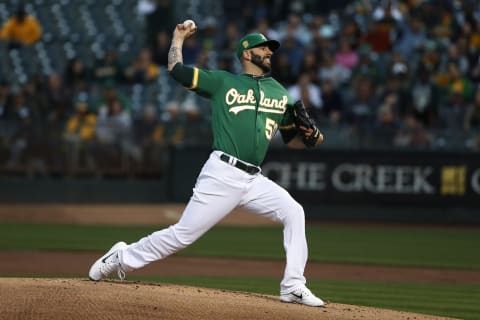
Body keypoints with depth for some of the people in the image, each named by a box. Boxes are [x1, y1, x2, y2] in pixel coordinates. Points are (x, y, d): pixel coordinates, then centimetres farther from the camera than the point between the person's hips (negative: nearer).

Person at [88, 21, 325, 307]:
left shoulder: (280, 94, 19)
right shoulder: (223, 81, 6)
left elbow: (292, 139, 20)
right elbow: (176, 69, 3)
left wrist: (310, 138, -1)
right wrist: (179, 39, 17)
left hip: (254, 180, 4)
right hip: (222, 175, -4)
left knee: (294, 213, -15)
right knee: (183, 234, -6)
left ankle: (293, 287, -11)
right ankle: (122, 258, 13)